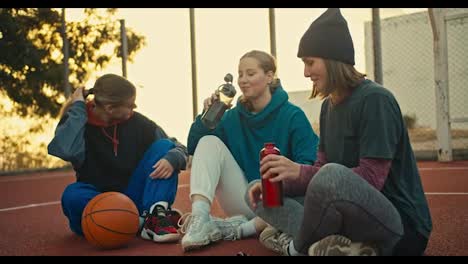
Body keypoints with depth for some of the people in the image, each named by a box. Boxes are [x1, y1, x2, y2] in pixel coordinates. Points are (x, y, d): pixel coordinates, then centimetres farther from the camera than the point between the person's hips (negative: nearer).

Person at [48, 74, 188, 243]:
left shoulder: (137, 123, -4)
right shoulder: (77, 121, -9)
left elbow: (179, 148, -1)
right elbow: (68, 151, -32)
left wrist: (171, 159, -25)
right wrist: (78, 107, -21)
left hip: (135, 199, 2)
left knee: (163, 146, -14)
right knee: (73, 195, -35)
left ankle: (156, 216, -31)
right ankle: (143, 223, -30)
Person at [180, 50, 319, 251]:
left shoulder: (292, 116, -7)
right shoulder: (233, 117, 7)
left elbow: (308, 166, -15)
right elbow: (193, 148, 5)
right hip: (244, 202, 4)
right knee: (209, 141, -12)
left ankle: (237, 228, -27)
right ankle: (200, 218, -30)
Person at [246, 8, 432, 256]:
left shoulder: (374, 99, -14)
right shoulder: (329, 105, 12)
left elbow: (371, 179, -20)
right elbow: (321, 168, 10)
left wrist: (300, 171, -24)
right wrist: (276, 182, -7)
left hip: (399, 226, -9)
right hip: (345, 215, 9)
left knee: (333, 175, -38)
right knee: (260, 193, 7)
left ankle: (297, 248, -10)